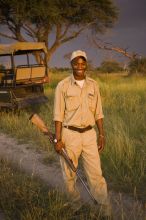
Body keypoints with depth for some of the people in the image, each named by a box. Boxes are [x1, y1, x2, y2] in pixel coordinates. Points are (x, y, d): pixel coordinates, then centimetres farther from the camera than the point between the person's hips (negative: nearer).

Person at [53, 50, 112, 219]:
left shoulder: (93, 85, 3)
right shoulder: (63, 86, -8)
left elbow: (98, 112, 7)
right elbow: (58, 114, -7)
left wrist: (101, 135, 3)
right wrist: (58, 139, -11)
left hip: (89, 134, 2)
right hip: (69, 134, -2)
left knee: (96, 173, 2)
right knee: (69, 173, 11)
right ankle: (73, 202, 34)